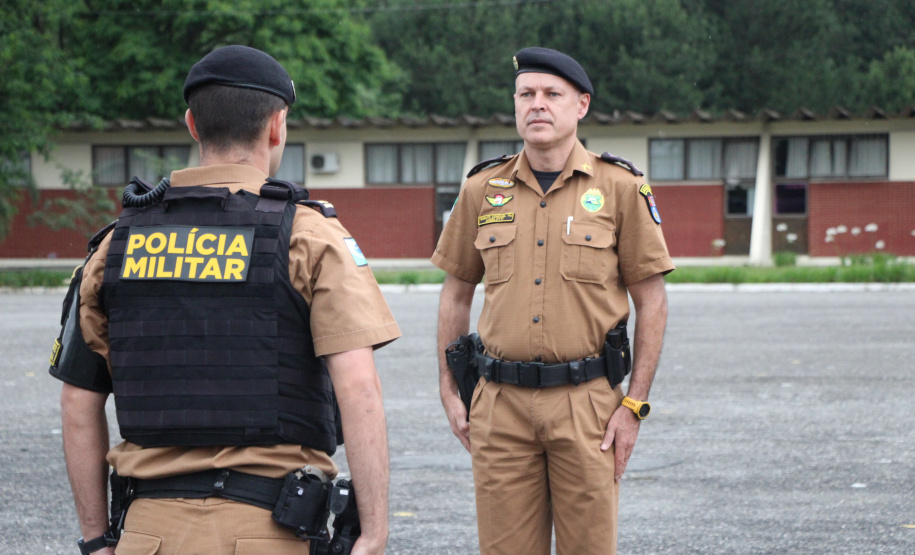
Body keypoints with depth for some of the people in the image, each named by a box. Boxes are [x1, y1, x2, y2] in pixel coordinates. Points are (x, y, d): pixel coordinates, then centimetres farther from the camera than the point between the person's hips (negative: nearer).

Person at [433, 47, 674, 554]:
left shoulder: (620, 188, 2)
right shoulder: (483, 190, 8)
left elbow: (652, 303, 3)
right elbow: (456, 293, 17)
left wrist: (634, 404, -3)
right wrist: (449, 392, 11)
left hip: (586, 402, -2)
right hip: (500, 403, 2)